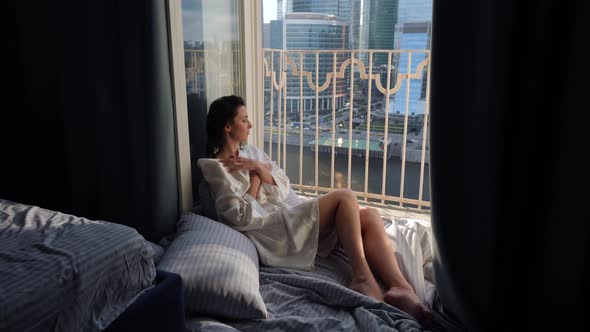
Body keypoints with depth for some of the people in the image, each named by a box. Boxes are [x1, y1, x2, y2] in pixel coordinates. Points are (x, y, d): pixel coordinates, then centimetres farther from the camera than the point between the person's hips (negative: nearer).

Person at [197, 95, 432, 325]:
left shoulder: (251, 152, 20)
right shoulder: (216, 168, -4)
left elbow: (283, 188, 12)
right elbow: (241, 217, -15)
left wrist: (259, 168, -5)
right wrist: (255, 177, -5)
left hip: (290, 215, 8)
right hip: (271, 230, -8)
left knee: (369, 217, -11)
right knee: (344, 197, -23)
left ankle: (399, 286, -25)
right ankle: (362, 277, -25)